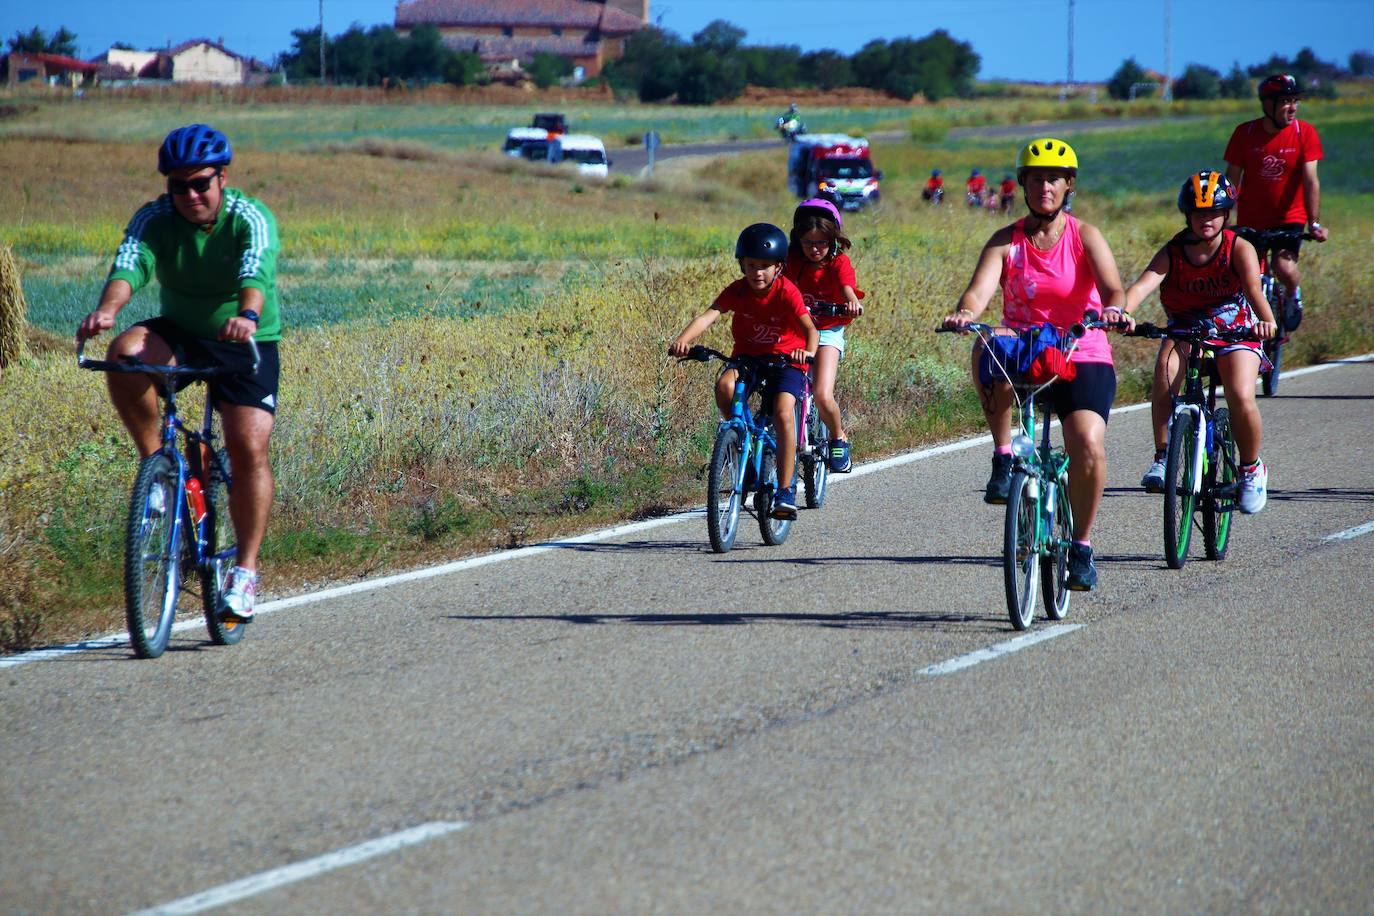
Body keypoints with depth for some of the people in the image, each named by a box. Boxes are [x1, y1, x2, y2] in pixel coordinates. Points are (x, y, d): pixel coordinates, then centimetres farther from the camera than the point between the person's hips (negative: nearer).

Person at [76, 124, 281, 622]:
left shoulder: (250, 219, -19)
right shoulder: (154, 219, -12)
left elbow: (257, 272, -38)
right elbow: (129, 264, -30)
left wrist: (248, 315, -61)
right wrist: (107, 309, -52)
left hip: (246, 343, -2)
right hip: (179, 334, 2)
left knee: (248, 447, -17)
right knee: (125, 352, -30)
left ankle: (245, 572, -6)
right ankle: (155, 461, -13)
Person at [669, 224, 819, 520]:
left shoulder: (787, 292, -19)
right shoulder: (737, 291, -12)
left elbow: (809, 328, -32)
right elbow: (709, 315, -27)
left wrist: (808, 351, -55)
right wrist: (684, 339, -46)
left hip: (785, 361, -3)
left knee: (783, 415, -26)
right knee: (724, 386, -30)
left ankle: (785, 492, -18)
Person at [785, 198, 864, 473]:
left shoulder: (838, 263, -10)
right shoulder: (793, 261, -2)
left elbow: (848, 289, -27)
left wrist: (852, 303, -50)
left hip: (827, 332, -3)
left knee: (823, 396, -18)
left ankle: (839, 438, 10)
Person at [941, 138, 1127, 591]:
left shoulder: (1085, 237, 0)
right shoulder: (1006, 241, 3)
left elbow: (1112, 286, -16)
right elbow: (980, 288, -13)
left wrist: (1113, 309, -41)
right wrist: (965, 313, -37)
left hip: (1083, 356, -1)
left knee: (1087, 442, -24)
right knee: (989, 350, -35)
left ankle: (1081, 546, -2)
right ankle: (1003, 457, -19)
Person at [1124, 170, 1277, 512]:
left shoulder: (1239, 249, -16)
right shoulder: (1172, 253, -15)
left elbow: (1253, 288, -34)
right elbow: (1144, 284, -32)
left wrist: (1266, 320, -56)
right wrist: (1122, 312, -54)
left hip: (1235, 329, -1)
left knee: (1241, 398, -23)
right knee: (1166, 369, -33)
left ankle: (1252, 468, 6)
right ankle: (1161, 457, -24)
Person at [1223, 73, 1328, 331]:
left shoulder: (1305, 133, -11)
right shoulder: (1245, 133, -8)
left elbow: (1310, 181, -16)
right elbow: (1231, 180, -4)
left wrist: (1314, 223, -24)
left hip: (1289, 218, -2)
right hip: (1250, 220, 2)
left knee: (1284, 267, -23)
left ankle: (1293, 295, 12)